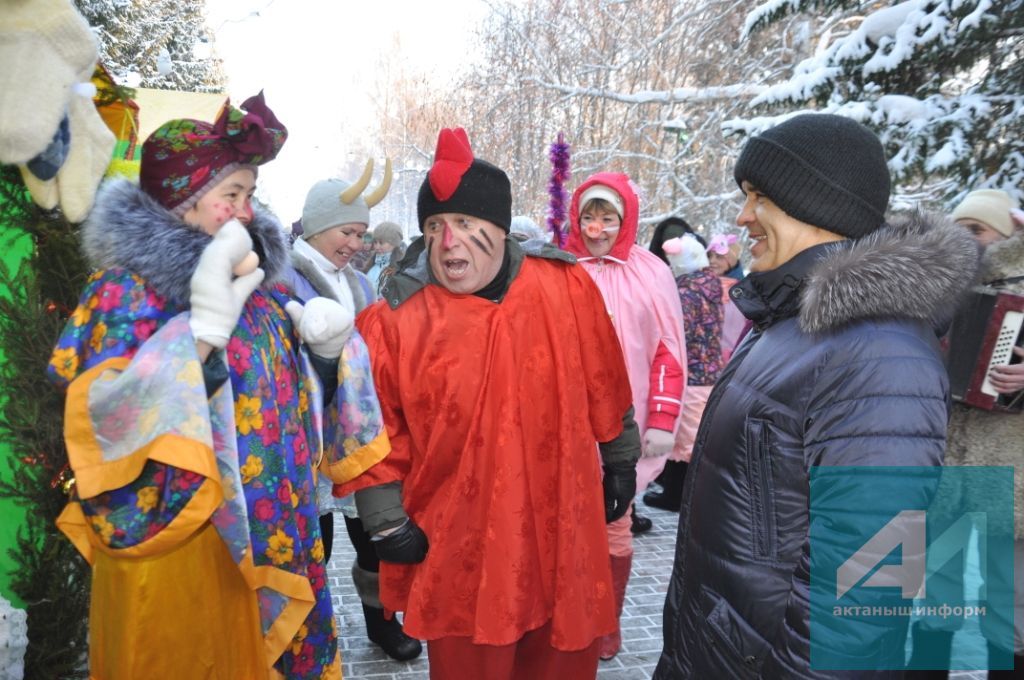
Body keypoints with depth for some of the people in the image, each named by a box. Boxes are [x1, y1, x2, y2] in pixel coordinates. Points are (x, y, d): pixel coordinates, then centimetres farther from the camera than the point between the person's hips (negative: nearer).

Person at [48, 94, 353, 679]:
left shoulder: (259, 283, 7)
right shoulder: (127, 289, -12)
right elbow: (106, 418, -24)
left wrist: (325, 351, -6)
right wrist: (204, 326, -31)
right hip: (176, 548, -5)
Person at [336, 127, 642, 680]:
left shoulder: (568, 286, -5)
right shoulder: (395, 320, -12)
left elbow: (605, 387, 6)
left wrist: (620, 462, 14)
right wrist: (389, 524, -3)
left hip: (563, 538, 3)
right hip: (457, 557, -2)